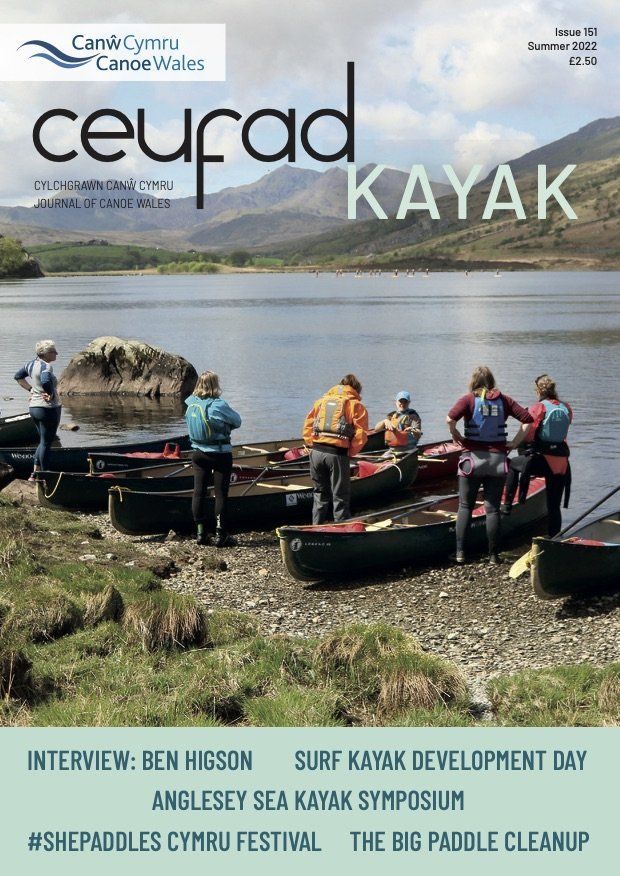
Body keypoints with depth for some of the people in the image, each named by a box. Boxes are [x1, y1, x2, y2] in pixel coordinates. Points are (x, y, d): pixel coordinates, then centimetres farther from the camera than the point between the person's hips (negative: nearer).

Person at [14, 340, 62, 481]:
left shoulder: (31, 364, 7)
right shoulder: (46, 366, -19)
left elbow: (18, 377, 20)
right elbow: (46, 381, -39)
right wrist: (50, 395, -21)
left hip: (34, 407, 9)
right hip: (48, 409, -9)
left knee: (43, 441, 19)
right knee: (46, 443, 1)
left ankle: (35, 473, 20)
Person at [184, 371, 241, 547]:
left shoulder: (190, 403, -2)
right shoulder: (218, 405, -17)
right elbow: (237, 421, -5)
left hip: (198, 453, 5)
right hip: (220, 455, -5)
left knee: (199, 491, 10)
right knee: (221, 493, 1)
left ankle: (200, 532, 12)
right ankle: (221, 535, 2)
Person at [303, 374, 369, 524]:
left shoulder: (321, 401, 18)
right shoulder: (356, 405, 5)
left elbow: (307, 426, 13)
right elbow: (360, 434, -5)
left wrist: (313, 446, 13)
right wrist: (350, 453, 5)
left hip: (316, 452, 4)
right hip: (338, 454, -4)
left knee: (320, 494, 18)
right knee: (340, 497, 6)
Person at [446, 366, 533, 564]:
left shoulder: (468, 399, -3)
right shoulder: (504, 400, 4)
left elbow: (450, 419, -19)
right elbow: (528, 419, -1)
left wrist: (457, 436, -3)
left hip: (473, 458, -1)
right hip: (497, 459, 2)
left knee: (465, 507, 9)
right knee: (493, 509, 6)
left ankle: (460, 552, 4)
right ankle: (494, 555, 6)